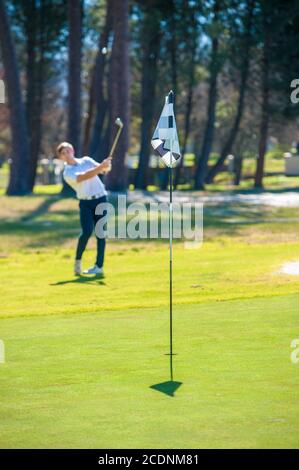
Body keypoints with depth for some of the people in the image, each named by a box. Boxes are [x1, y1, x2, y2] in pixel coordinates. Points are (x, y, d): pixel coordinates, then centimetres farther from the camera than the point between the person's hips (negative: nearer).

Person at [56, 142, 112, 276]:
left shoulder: (86, 160, 11)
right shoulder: (67, 173, -4)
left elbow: (101, 168, -1)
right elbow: (84, 176, -21)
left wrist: (106, 166, -26)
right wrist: (101, 167, -32)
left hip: (100, 199, 3)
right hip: (85, 203, -2)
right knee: (87, 231, -18)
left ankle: (99, 266, -3)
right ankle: (78, 260, 1)